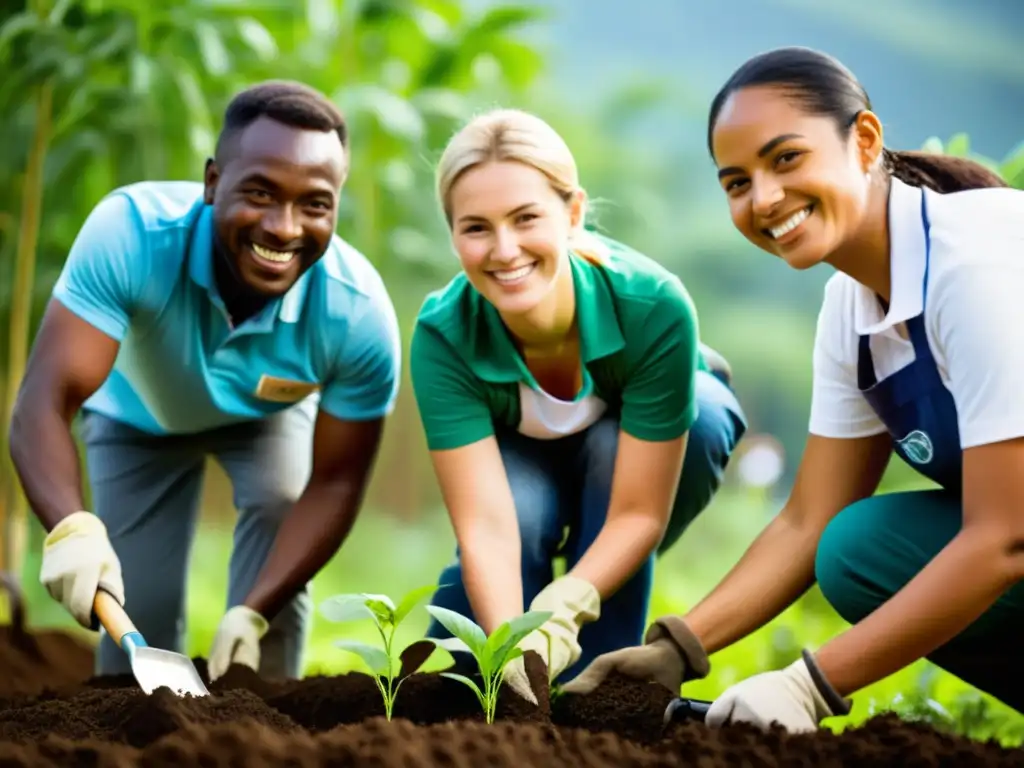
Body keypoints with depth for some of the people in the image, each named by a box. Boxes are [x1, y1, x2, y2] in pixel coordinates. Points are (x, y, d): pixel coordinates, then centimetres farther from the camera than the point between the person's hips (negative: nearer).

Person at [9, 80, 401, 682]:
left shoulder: (359, 314, -37)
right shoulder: (130, 232, -41)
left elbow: (334, 482, -25)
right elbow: (45, 399, -46)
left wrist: (253, 611, -37)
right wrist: (72, 530, -65)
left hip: (268, 415, 1)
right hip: (140, 412, 0)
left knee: (279, 508, -26)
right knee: (137, 622, -5)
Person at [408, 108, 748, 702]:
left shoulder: (654, 306, -38)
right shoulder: (443, 335, -33)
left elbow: (639, 513, -34)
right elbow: (486, 526, -38)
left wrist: (562, 608, -50)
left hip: (674, 427, -1)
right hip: (525, 459, 1)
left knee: (609, 446, -34)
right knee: (521, 512, -32)